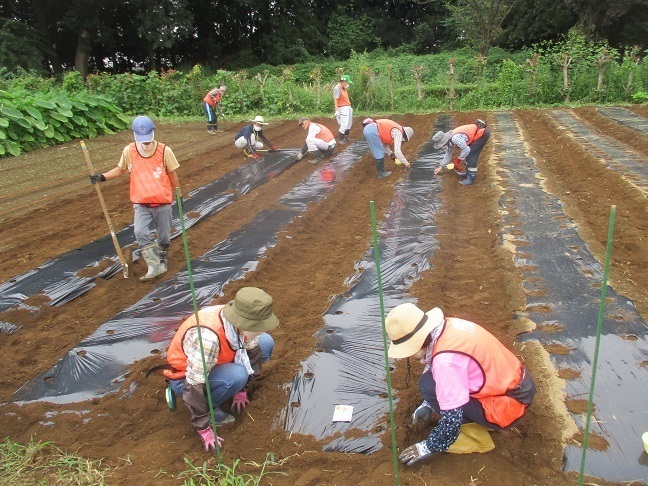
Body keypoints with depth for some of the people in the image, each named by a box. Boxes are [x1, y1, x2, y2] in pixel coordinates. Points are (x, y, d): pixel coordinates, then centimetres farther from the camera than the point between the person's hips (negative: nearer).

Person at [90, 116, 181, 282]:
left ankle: (162, 260, 35)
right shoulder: (129, 151, -3)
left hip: (163, 202, -1)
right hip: (141, 203, 1)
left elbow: (172, 174, 1)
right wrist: (103, 177, -1)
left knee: (163, 236, 10)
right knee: (141, 233, -18)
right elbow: (120, 169, 13)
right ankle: (154, 266, -11)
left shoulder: (165, 151, -9)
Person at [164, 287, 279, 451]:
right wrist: (204, 430, -24)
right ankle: (210, 408, -7)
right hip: (184, 378, -6)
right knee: (236, 375, -34)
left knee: (265, 343, -6)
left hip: (217, 361, 7)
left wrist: (241, 391, 4)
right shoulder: (208, 338, -41)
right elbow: (194, 386, -34)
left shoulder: (239, 322, -20)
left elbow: (252, 350, -1)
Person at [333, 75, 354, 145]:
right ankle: (340, 139, -3)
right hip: (343, 108, -10)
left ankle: (346, 137, 28)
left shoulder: (343, 88, 11)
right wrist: (336, 111, -25)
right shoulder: (337, 88, -15)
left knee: (349, 123, 16)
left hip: (348, 107, 10)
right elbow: (335, 100, -20)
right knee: (344, 124, -12)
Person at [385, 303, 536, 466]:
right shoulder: (447, 325, -4)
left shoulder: (446, 360, -30)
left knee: (428, 385, -16)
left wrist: (429, 447, -6)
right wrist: (427, 404, 18)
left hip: (509, 406, -9)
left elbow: (451, 418, -23)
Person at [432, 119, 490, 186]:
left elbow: (466, 149, -21)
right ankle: (468, 173, 26)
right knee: (469, 153, 15)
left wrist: (458, 160, -8)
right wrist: (441, 166, 22)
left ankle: (471, 178, -8)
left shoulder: (455, 138, -27)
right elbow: (448, 154, 21)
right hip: (480, 131, 10)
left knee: (471, 154, -11)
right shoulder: (449, 140, 6)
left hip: (483, 133, -10)